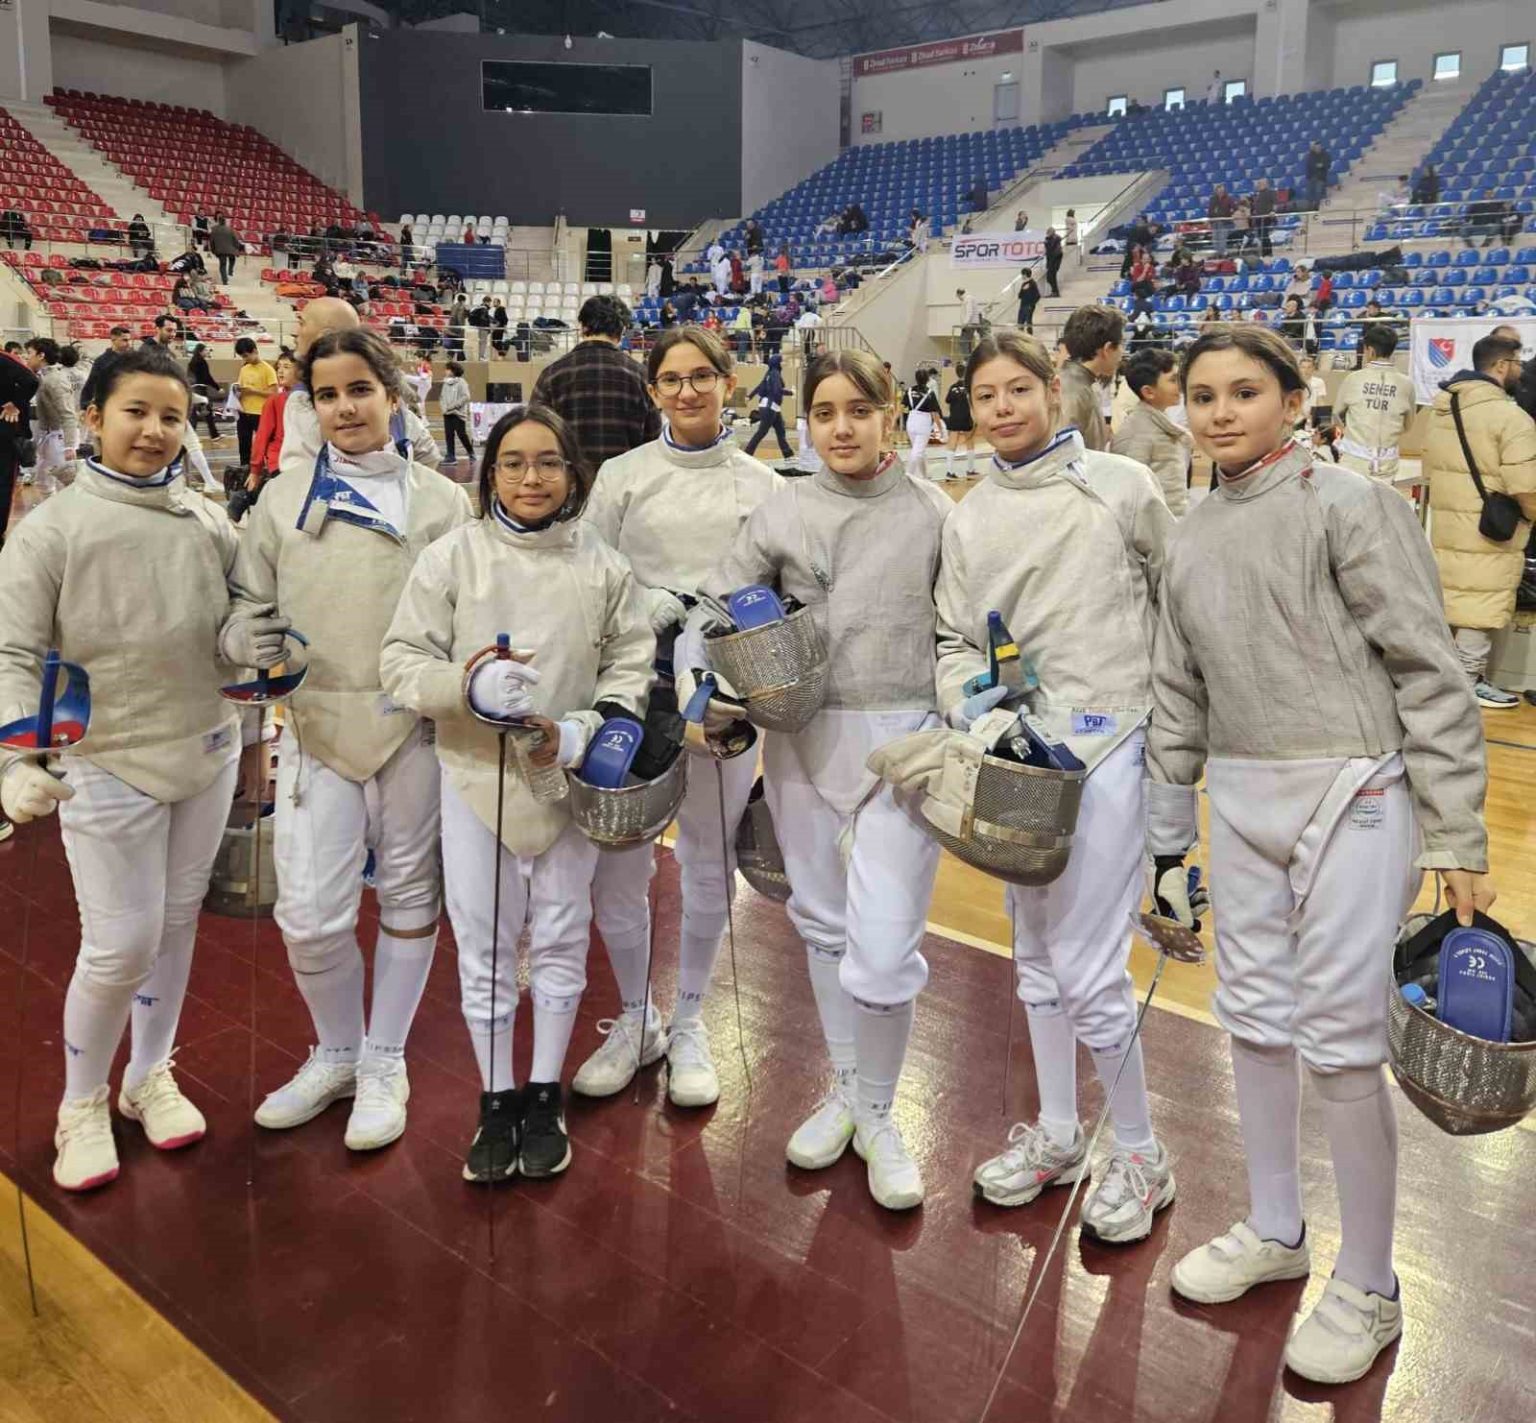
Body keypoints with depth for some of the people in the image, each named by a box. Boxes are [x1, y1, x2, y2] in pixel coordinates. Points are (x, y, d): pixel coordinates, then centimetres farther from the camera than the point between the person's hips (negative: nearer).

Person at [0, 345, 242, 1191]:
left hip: (207, 754, 4)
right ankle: (81, 1105, 25)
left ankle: (151, 1078, 36)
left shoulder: (207, 524, 0)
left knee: (177, 926, 15)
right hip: (107, 766, -4)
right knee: (121, 946, -1)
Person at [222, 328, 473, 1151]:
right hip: (316, 727, 1)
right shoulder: (282, 501, 5)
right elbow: (246, 607, 10)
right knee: (309, 915, 0)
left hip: (415, 726, -1)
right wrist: (247, 640, -13)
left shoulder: (442, 501, 1)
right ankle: (336, 1052, 28)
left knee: (409, 894, 11)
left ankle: (384, 1063, 30)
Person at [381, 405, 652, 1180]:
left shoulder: (604, 564, -2)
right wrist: (470, 685, -24)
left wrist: (583, 730, -15)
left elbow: (631, 664, 1)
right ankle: (497, 1101, 29)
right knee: (484, 948, 10)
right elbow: (401, 660, -5)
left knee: (559, 942, 13)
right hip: (476, 777, -1)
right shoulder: (452, 555, -6)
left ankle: (544, 1096, 33)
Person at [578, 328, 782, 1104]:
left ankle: (688, 1025, 29)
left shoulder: (762, 484, 5)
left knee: (707, 864, 10)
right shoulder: (621, 476, 2)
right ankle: (636, 1020, 27)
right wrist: (653, 605, -16)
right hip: (637, 688, 0)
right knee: (617, 867, 3)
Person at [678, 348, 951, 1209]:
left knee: (884, 950, -7)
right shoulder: (782, 513, 4)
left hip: (903, 738, -3)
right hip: (804, 736, 3)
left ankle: (880, 1116, 19)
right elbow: (716, 608, 8)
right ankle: (844, 1091, 36)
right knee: (823, 924, 15)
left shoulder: (934, 514, -1)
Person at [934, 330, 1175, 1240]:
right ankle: (1057, 1134, 34)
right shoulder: (970, 518, 8)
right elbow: (954, 637, 8)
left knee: (1088, 971, -6)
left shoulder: (1122, 485, -3)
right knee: (1036, 955, 16)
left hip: (1103, 742, -5)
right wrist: (964, 697, -11)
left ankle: (1141, 1153, 18)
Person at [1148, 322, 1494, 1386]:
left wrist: (1457, 837, -12)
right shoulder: (1193, 539, 11)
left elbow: (1429, 671, -9)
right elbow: (1179, 699, 14)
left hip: (1351, 794, -6)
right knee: (1254, 1020, 14)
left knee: (1339, 1041, -1)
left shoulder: (1349, 505, -6)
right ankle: (1275, 1231, 35)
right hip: (1242, 799, 6)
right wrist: (1166, 843, 16)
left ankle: (1369, 1288, 20)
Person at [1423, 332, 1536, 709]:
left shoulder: (1442, 409, 10)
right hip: (1489, 530, -8)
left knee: (1450, 601, 16)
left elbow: (1430, 468, 19)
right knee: (1480, 607, 1)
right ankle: (1468, 683, 9)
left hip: (1445, 523, 8)